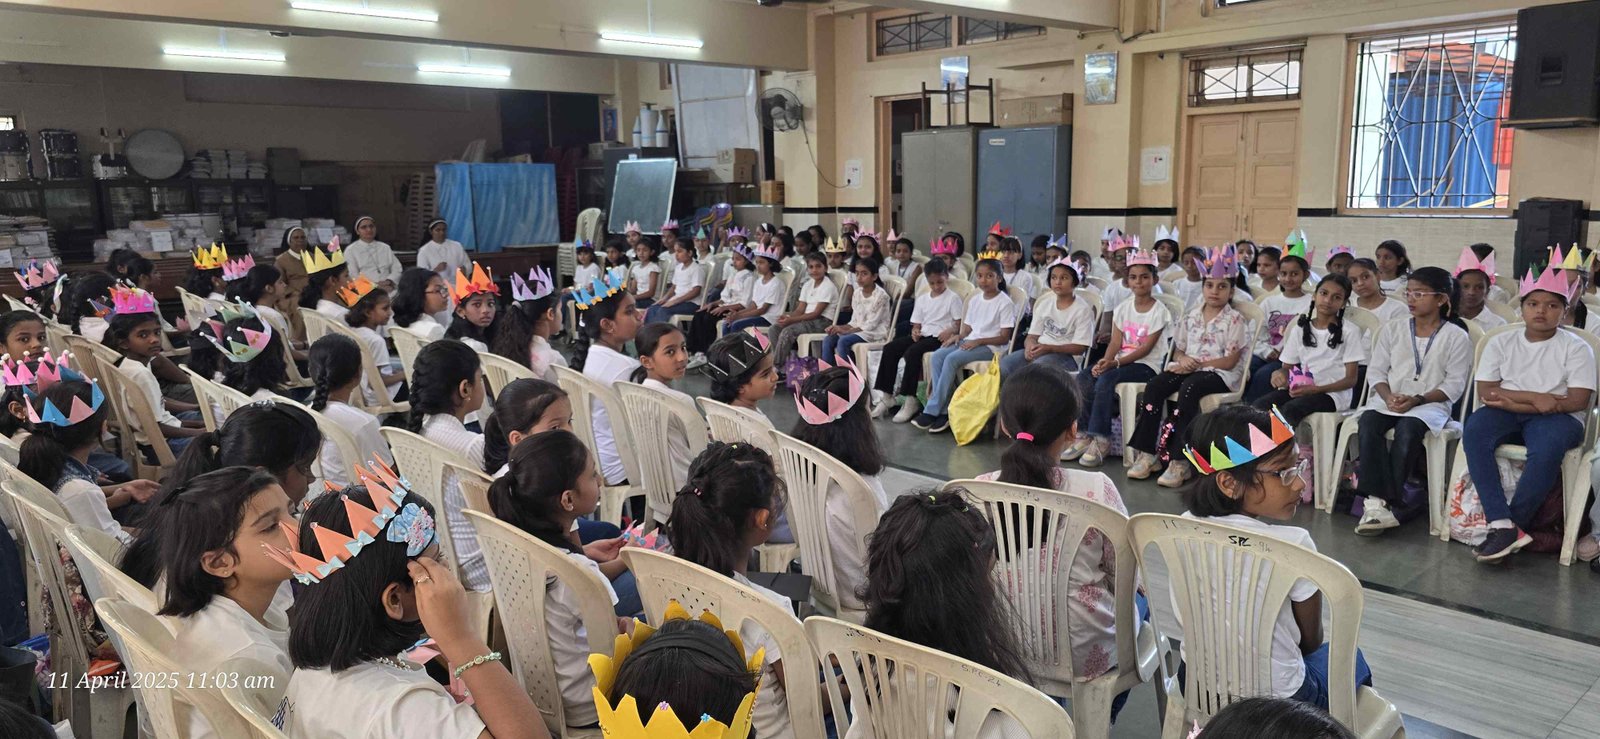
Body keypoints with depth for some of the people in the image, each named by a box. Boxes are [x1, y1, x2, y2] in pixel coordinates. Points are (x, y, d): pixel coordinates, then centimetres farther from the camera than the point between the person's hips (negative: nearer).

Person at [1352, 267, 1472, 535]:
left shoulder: (1456, 337, 5)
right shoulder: (1392, 329, 16)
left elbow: (1454, 384, -2)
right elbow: (1376, 371, 10)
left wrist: (1417, 400, -16)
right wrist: (1388, 396, -10)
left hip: (1430, 404, -3)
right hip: (1388, 400, 3)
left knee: (1407, 429, -36)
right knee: (1368, 422, -31)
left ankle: (1388, 501, -28)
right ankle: (1376, 500, -37)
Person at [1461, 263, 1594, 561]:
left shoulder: (1576, 347, 2)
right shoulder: (1500, 343, 9)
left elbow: (1577, 401, -8)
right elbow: (1487, 392, 0)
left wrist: (1512, 400, -13)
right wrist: (1534, 397, -15)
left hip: (1557, 417, -2)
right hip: (1508, 414, 2)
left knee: (1547, 449, -38)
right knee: (1474, 430, -32)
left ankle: (1514, 523, -22)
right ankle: (1501, 524, -37)